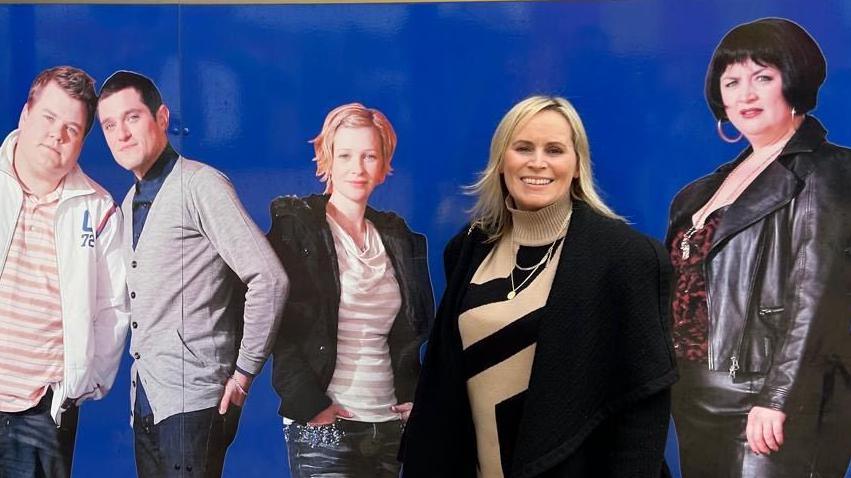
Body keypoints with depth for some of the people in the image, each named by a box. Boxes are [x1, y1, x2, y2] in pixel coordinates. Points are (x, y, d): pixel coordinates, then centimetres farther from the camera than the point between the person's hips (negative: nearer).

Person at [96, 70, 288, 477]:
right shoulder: (130, 204, 16)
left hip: (193, 401, -8)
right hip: (146, 398, 8)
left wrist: (244, 372, -12)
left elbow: (269, 279, -16)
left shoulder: (200, 185, -9)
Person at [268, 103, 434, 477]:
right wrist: (308, 403, -16)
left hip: (391, 425, 5)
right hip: (324, 427, -5)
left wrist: (413, 396, 7)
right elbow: (276, 326, -9)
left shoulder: (395, 236, 12)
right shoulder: (295, 227, -3)